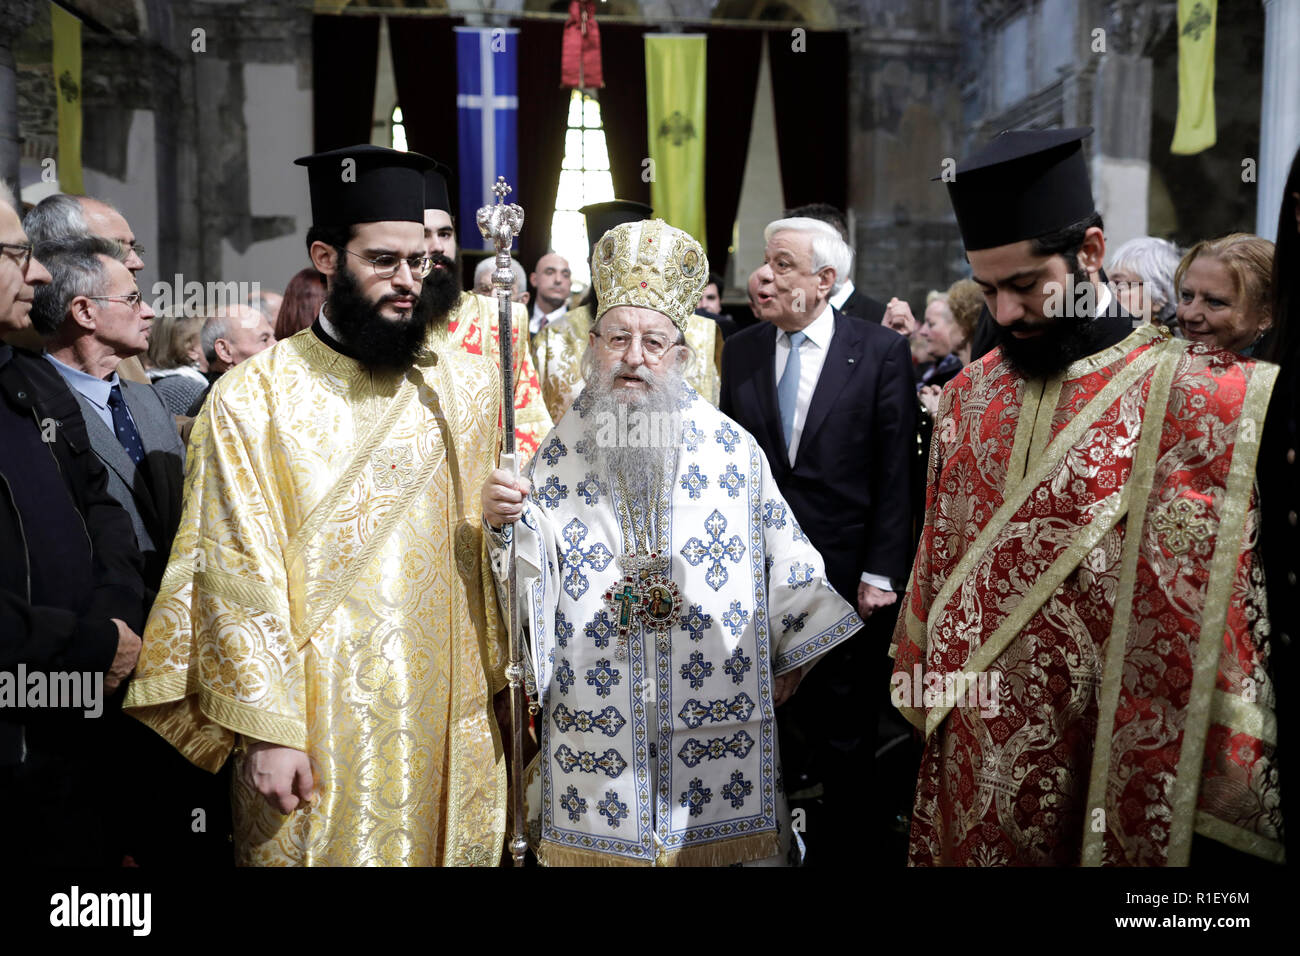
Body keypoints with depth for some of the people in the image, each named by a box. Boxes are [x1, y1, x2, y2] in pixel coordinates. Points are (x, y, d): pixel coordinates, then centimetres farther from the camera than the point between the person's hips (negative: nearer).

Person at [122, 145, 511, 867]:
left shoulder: (468, 386, 4)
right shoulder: (252, 397, -5)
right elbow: (239, 572, -9)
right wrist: (264, 728, -11)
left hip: (453, 716, 3)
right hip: (316, 722, -3)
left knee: (460, 846, 14)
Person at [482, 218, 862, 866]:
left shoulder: (733, 450, -2)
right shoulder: (558, 457, -1)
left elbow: (782, 560, 5)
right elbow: (530, 586, -4)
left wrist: (793, 657, 7)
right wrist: (504, 525, -22)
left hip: (718, 719, 0)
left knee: (729, 837, 10)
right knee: (603, 839, 10)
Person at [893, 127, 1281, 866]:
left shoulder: (1206, 397, -13)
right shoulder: (969, 395, 3)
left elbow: (1236, 600, -13)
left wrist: (1224, 788, -12)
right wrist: (923, 686, 10)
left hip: (1122, 778, -4)